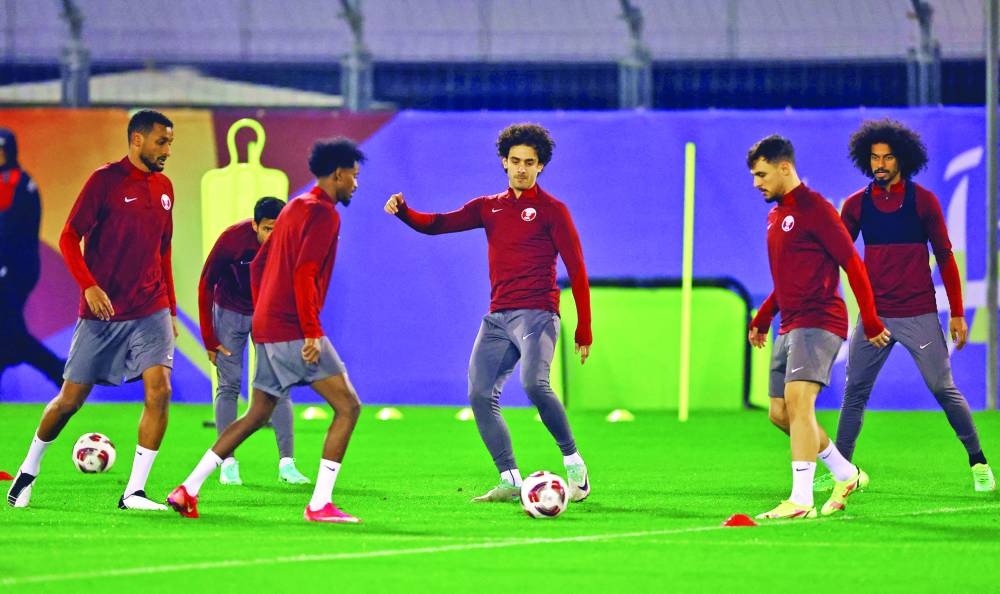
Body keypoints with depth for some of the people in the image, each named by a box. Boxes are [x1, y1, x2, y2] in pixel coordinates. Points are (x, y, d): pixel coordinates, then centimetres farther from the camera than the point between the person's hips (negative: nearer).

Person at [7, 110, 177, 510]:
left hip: (150, 310, 4)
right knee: (71, 398, 4)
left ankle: (134, 492, -11)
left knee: (159, 389, -15)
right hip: (103, 310, -4)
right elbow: (69, 238, -8)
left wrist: (171, 310, 18)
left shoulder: (163, 188, 10)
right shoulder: (105, 180, -7)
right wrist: (89, 286, -22)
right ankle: (29, 469, 29)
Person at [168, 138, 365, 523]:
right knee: (348, 406, -7)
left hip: (267, 329, 10)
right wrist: (312, 332, -22)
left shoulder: (295, 209, 20)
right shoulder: (323, 214, -10)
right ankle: (320, 505, -13)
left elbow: (258, 265, 24)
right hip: (295, 330, -10)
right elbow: (304, 274, -20)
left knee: (257, 415, 16)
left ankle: (188, 490, 13)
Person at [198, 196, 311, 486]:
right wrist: (209, 339, -15)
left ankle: (287, 464, -6)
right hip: (230, 313, -1)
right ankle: (228, 464, -1)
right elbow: (206, 285, -15)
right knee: (229, 386, -4)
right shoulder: (232, 239, -28)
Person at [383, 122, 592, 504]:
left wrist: (584, 330, -5)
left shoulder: (552, 210, 1)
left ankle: (575, 466, -14)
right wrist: (403, 211, -13)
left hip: (536, 315, -6)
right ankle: (510, 481, 2)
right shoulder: (489, 207, 15)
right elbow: (437, 225, 8)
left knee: (534, 384, -27)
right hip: (497, 317, 6)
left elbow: (577, 271, 0)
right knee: (480, 396, -3)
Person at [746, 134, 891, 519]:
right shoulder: (776, 216, 17)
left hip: (818, 322, -10)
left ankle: (801, 500, -24)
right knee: (780, 413, 9)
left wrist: (870, 322, -15)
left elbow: (852, 264, -13)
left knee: (797, 400, -21)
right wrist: (762, 319, 23)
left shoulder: (813, 208, -10)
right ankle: (846, 475, 25)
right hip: (790, 326, 10)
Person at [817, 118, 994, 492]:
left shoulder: (923, 201, -1)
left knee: (943, 389, -3)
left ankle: (978, 462, 8)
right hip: (874, 316, 3)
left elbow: (945, 258, 2)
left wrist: (957, 313, -2)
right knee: (855, 392, 2)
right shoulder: (857, 205, 4)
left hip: (919, 316, -3)